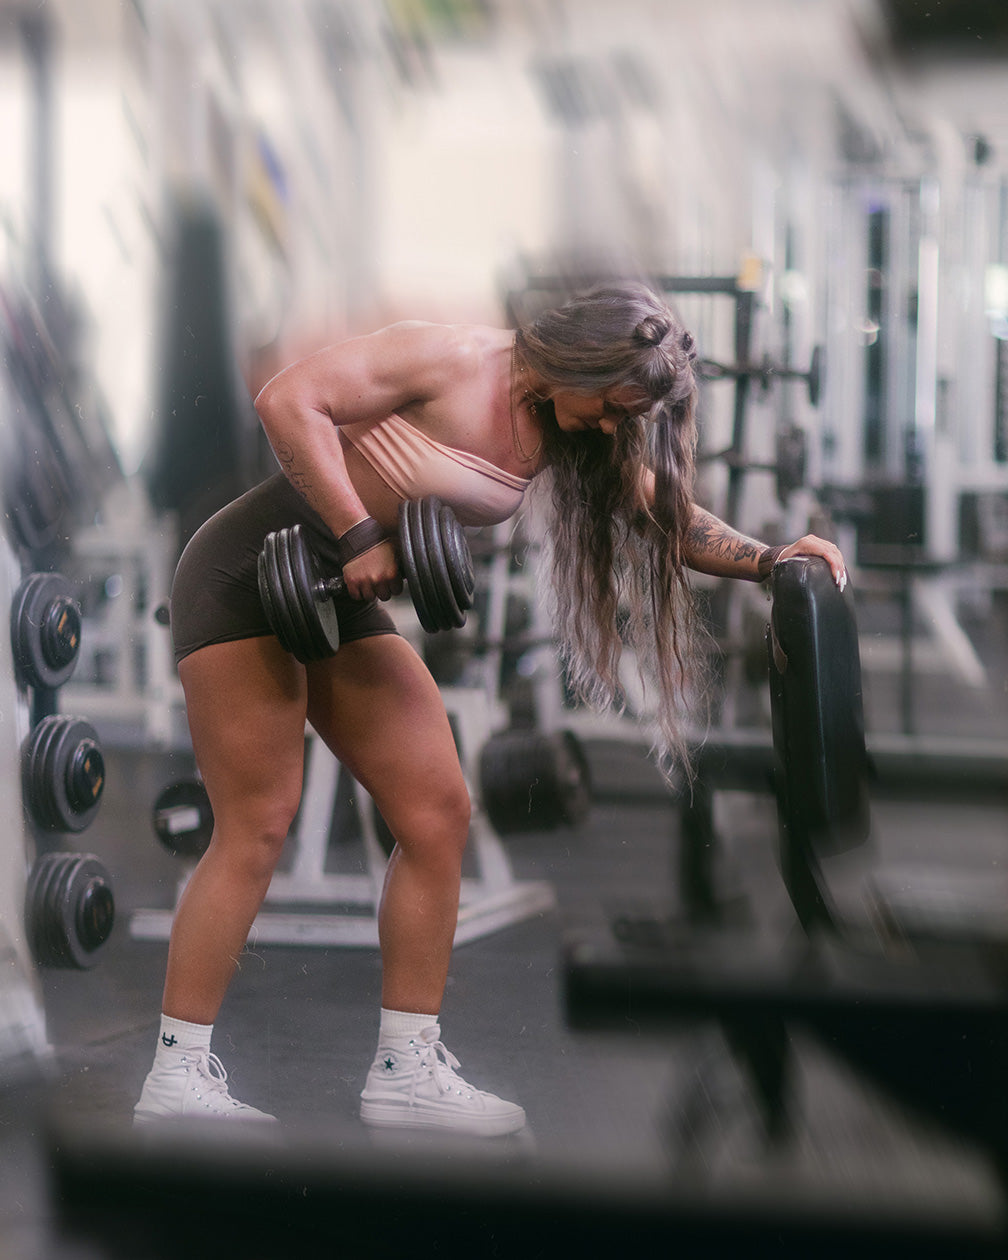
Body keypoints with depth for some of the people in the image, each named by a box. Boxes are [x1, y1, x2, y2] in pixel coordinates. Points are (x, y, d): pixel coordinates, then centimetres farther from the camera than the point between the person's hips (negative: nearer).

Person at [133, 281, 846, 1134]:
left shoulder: (565, 432, 2)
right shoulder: (449, 361, -21)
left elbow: (669, 513, 3)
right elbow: (288, 400, -27)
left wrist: (770, 560, -14)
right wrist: (359, 538, -28)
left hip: (343, 601, 8)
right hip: (248, 574, -8)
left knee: (438, 814, 0)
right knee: (258, 826, -11)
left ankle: (406, 1068, 5)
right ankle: (177, 1073, -4)